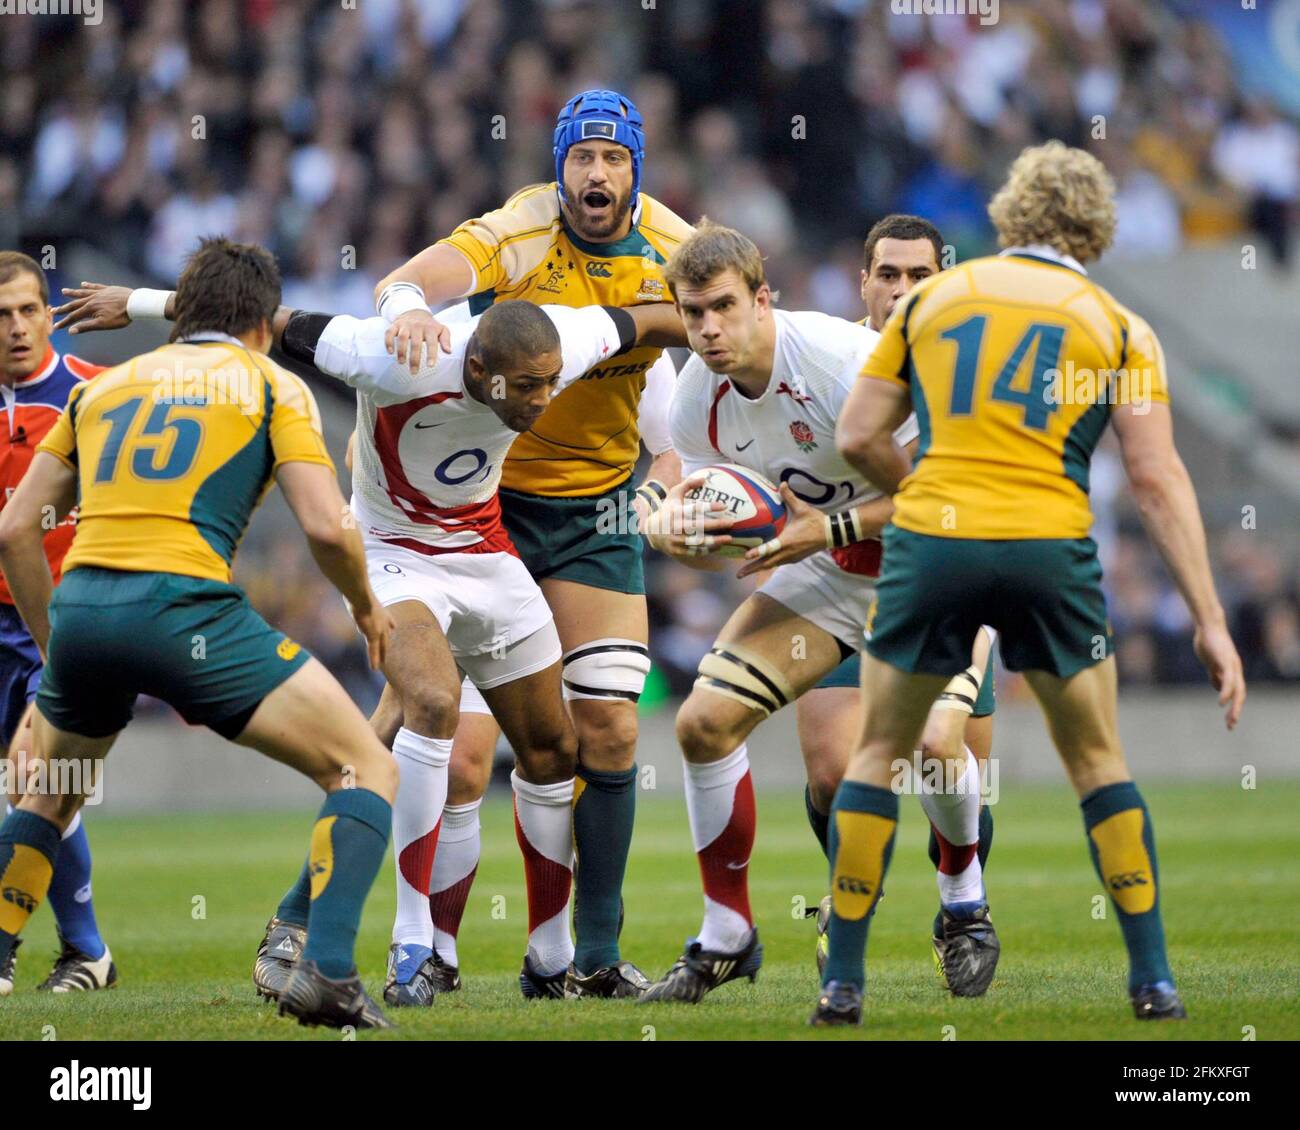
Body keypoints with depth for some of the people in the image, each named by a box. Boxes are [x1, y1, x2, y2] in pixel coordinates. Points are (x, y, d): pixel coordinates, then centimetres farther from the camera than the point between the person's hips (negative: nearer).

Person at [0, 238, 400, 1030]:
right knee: (368, 772, 5)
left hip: (81, 606, 5)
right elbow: (326, 526, 0)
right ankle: (326, 973, -13)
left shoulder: (105, 386, 24)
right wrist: (367, 607, 18)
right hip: (187, 608, -5)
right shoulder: (270, 384, 12)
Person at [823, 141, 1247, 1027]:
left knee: (879, 753, 16)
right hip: (1051, 551, 0)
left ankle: (843, 980, 12)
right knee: (1096, 758, 18)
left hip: (929, 544, 0)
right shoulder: (1119, 329, 9)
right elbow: (1157, 478, 1)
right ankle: (1154, 981, 15)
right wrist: (1210, 622, 0)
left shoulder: (931, 299, 14)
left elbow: (858, 437, 10)